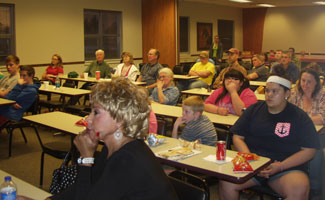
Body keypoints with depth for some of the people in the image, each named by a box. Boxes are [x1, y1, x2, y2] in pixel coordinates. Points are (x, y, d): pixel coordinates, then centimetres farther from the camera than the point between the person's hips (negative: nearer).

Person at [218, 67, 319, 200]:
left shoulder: (299, 117, 4)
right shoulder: (254, 109, 12)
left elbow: (309, 151, -1)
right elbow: (237, 137, 9)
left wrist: (280, 167, -13)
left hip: (287, 167, -2)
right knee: (226, 182, -24)